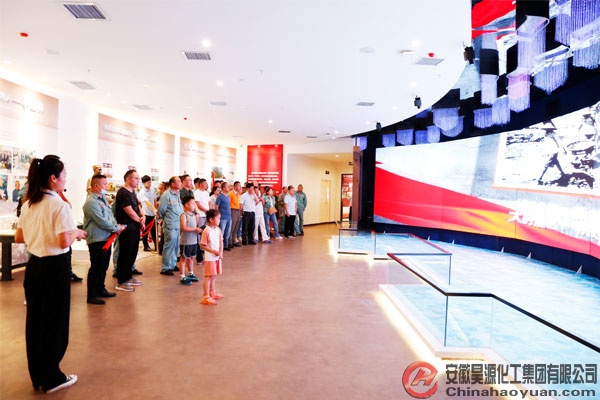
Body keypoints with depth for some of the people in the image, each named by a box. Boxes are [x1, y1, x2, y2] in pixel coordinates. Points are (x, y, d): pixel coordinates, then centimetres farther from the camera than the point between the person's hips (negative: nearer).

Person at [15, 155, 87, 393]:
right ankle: (51, 379, 19)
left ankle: (37, 376, 29)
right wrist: (77, 233, -5)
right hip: (55, 267, -7)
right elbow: (63, 242, -23)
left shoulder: (27, 204, 7)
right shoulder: (59, 205, -17)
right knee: (54, 322, 5)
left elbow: (19, 238, 12)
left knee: (34, 320, 15)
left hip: (33, 265, 8)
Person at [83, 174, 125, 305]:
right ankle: (91, 295, 9)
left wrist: (116, 226, -3)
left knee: (103, 266, 18)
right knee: (96, 267, -1)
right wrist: (117, 229, -10)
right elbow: (102, 222, -20)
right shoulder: (91, 202, -17)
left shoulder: (103, 199, 12)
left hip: (106, 238, 9)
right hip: (97, 240, -9)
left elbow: (110, 215, 14)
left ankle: (100, 289, 32)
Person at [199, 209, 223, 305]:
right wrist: (214, 251, -17)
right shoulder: (206, 231, -17)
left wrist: (221, 252, -4)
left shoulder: (218, 229, 4)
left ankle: (212, 292, 34)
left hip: (217, 257, 7)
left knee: (214, 276, 19)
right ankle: (206, 297, 5)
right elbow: (202, 245, -15)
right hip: (210, 257, -7)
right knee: (208, 277, -2)